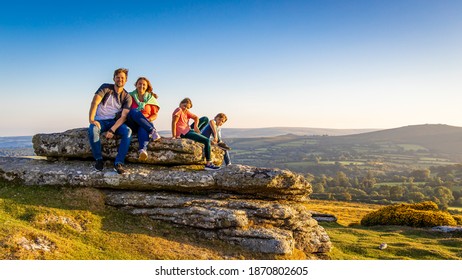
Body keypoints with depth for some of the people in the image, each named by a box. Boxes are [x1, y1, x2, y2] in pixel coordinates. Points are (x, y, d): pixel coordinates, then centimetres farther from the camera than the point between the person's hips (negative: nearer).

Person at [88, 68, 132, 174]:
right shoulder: (106, 88, -2)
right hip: (100, 120, -1)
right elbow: (95, 102, -15)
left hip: (115, 121, 1)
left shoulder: (127, 97, 1)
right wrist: (91, 119, -32)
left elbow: (123, 116, -10)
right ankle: (99, 159, -16)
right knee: (92, 129, -35)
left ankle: (118, 162, -28)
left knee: (128, 131, -29)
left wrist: (112, 130, -26)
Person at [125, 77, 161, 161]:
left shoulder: (151, 98, 13)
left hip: (145, 125, 0)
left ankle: (143, 150, -66)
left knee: (143, 128, -38)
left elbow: (155, 115, 13)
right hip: (132, 125, 0)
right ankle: (152, 131, -41)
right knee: (134, 112, -33)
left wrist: (149, 119, -10)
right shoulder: (131, 96, 9)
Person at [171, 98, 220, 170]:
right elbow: (174, 122, -19)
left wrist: (195, 126, -6)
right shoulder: (178, 110, -11)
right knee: (207, 141, -16)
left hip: (188, 130, 11)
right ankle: (208, 164, -16)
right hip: (183, 133, -10)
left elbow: (196, 117, 15)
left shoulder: (186, 112, 16)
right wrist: (174, 136, -24)